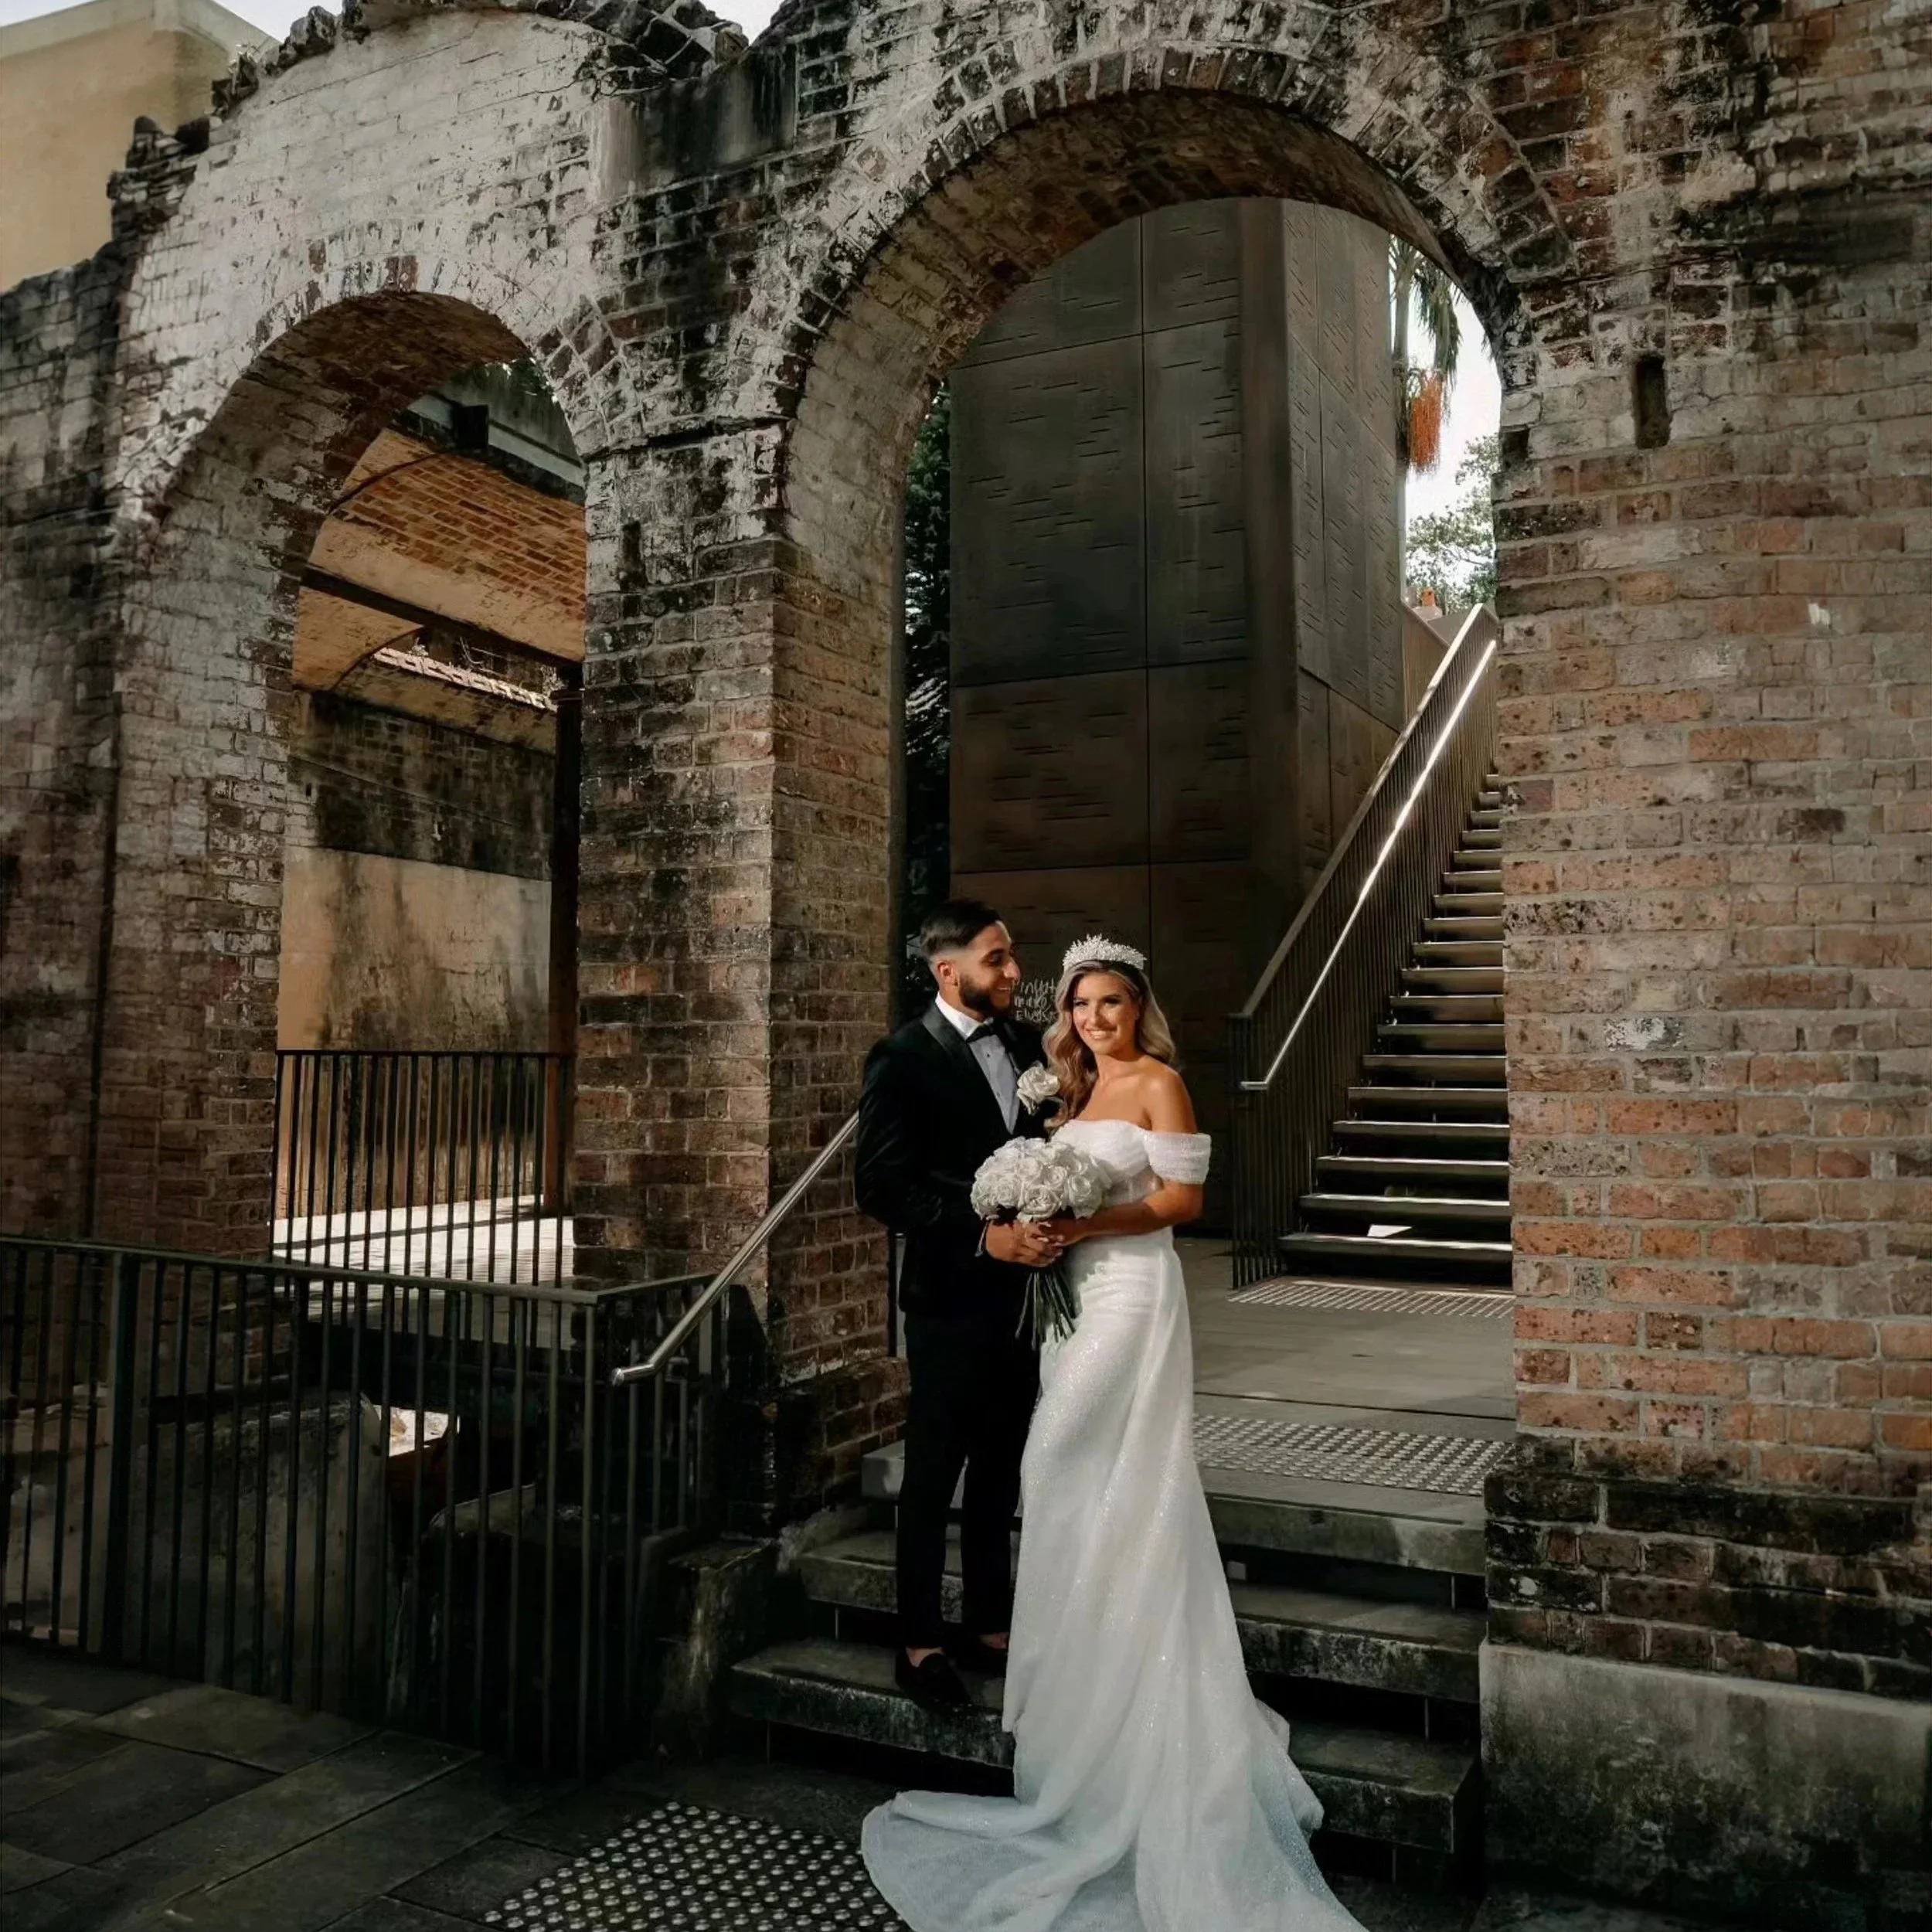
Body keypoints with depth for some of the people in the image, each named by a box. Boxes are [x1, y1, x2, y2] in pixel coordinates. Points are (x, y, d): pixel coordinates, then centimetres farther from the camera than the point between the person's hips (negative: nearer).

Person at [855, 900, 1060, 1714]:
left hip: (1022, 1296, 6)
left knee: (1000, 1475, 17)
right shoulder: (904, 1058, -11)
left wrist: (1048, 1224, -7)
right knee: (933, 1477, 7)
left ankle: (990, 1628, 32)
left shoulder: (1026, 1042, 7)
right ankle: (920, 1645, 22)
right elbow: (882, 1188, -15)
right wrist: (984, 1236, -20)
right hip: (952, 1301, -6)